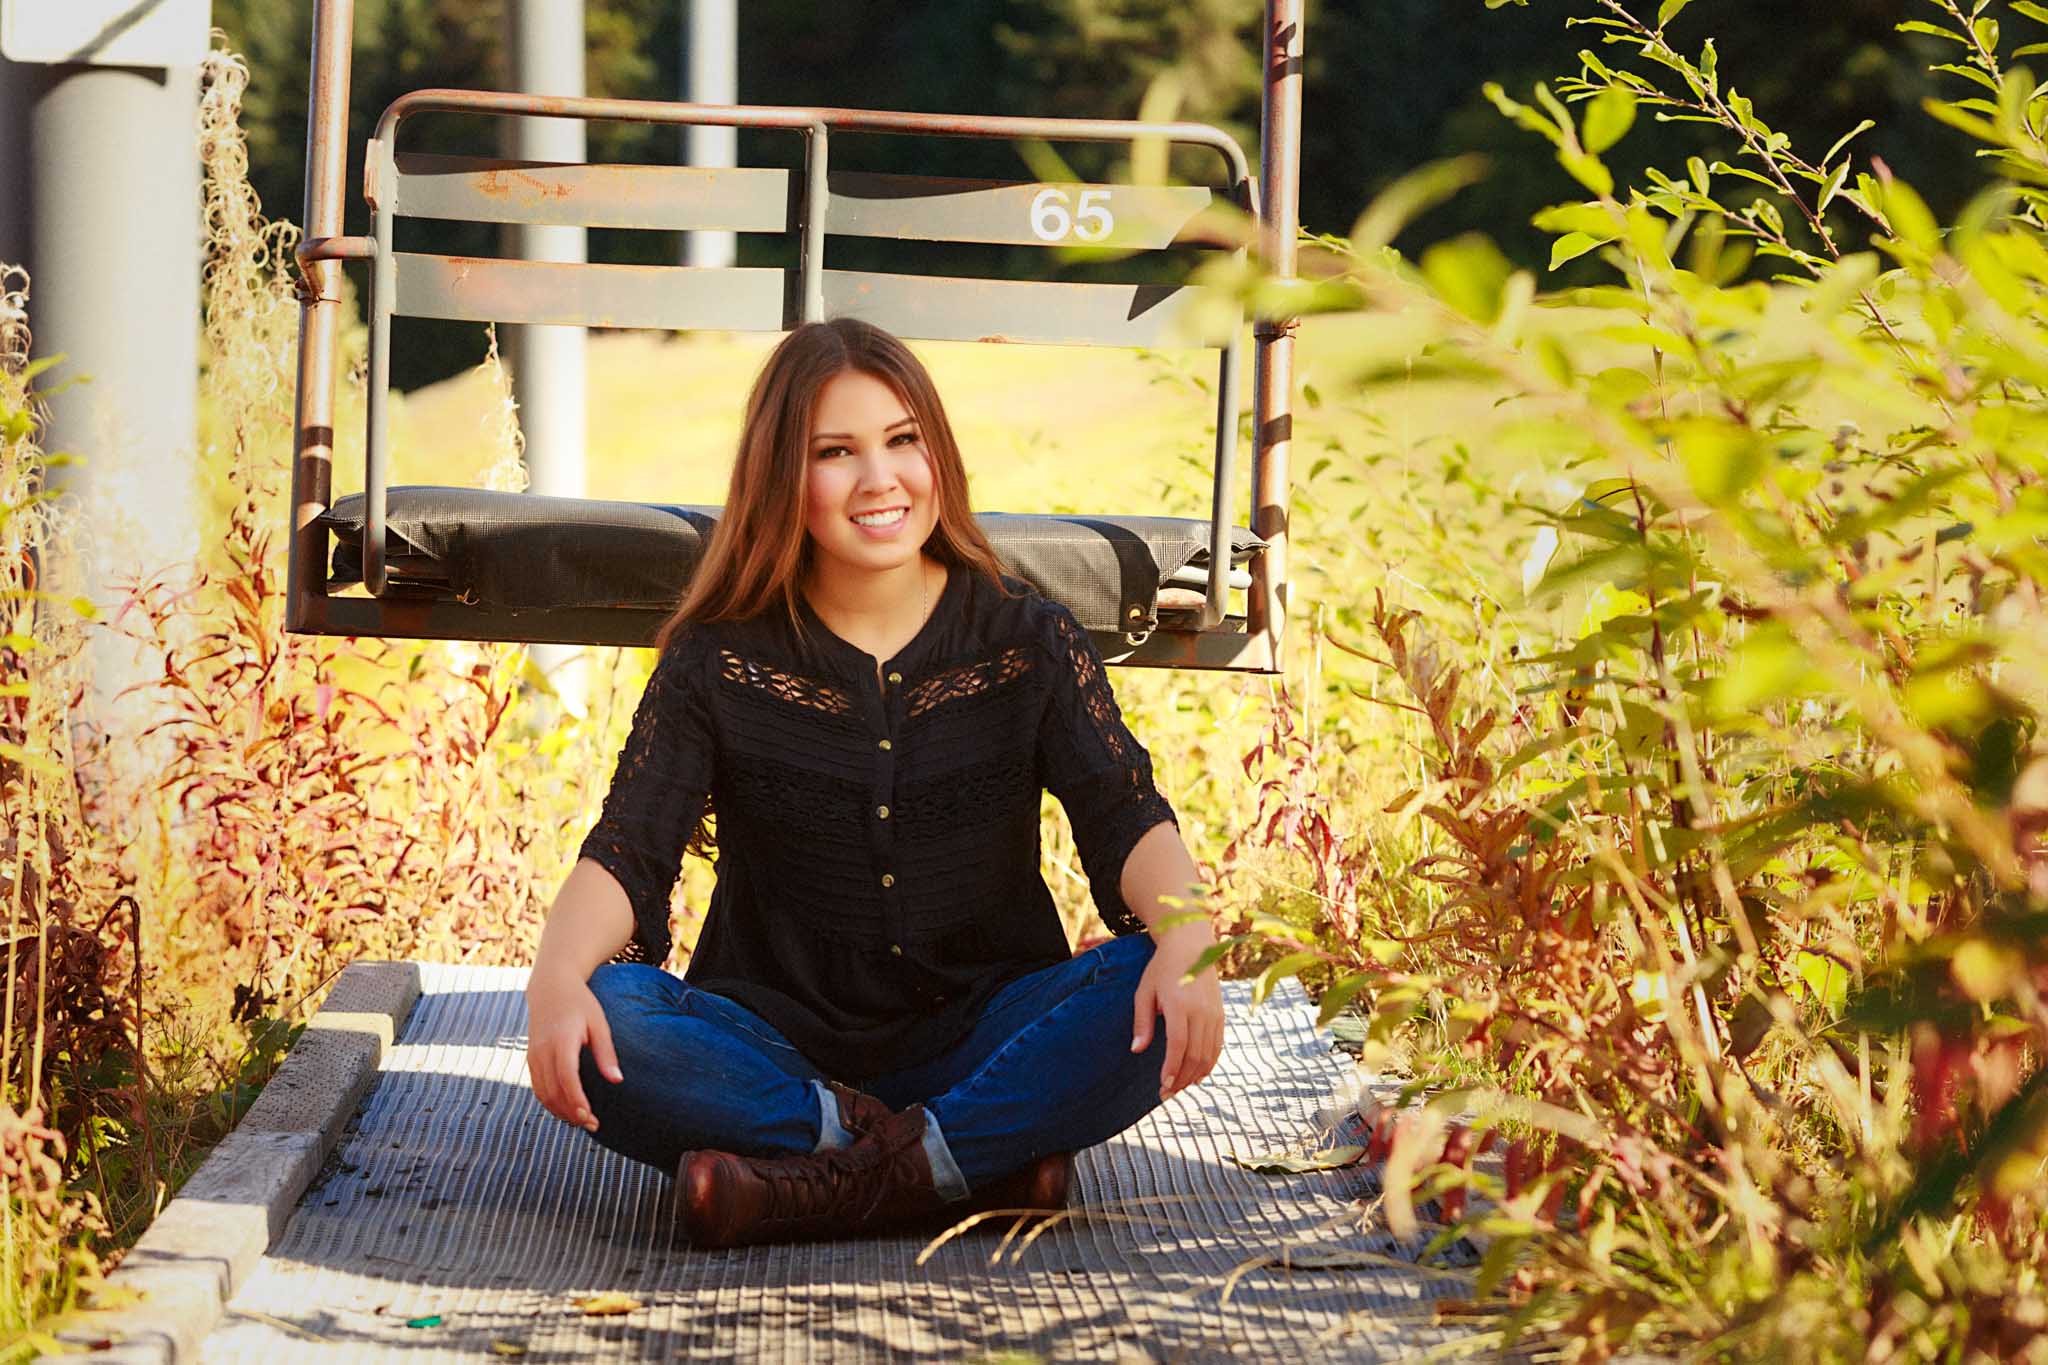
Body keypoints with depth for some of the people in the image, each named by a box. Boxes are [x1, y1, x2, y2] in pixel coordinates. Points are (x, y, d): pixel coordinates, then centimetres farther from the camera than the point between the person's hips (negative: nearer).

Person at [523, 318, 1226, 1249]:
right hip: (780, 1050, 0)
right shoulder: (719, 661, 3)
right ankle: (978, 1161, -28)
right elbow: (626, 853, -8)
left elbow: (1128, 820, -9)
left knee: (1149, 1000, -29)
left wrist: (1187, 941, -32)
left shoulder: (1028, 642, 4)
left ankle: (813, 1191, -31)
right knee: (601, 1026, -30)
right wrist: (557, 978, -31)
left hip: (979, 1046, 0)